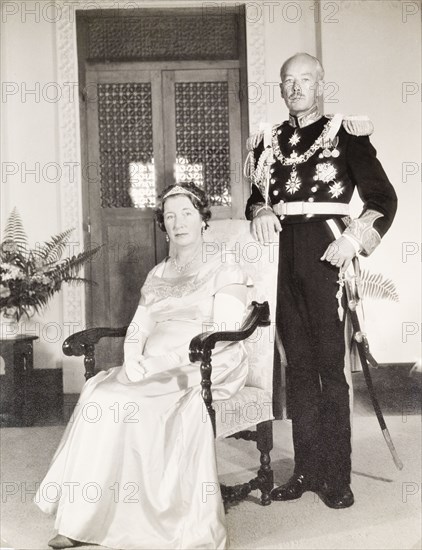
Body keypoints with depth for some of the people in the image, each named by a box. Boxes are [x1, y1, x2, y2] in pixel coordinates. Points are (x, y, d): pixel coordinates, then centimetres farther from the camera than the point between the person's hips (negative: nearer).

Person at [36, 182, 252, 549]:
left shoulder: (226, 274, 5)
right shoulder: (157, 276, 22)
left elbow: (226, 332, -9)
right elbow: (137, 329, 14)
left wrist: (164, 358, -18)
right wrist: (132, 359, -9)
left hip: (207, 368, -5)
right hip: (154, 371, 5)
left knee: (125, 401, -29)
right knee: (101, 392, -23)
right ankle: (83, 519, -18)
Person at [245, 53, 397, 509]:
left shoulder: (345, 133, 1)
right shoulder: (269, 141, 14)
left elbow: (382, 197, -2)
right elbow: (257, 196, 20)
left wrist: (356, 237, -16)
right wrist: (260, 213, -2)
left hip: (324, 253, -5)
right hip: (283, 255, 5)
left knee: (329, 366, -1)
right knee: (297, 364, 9)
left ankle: (336, 477, 11)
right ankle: (306, 470, 21)